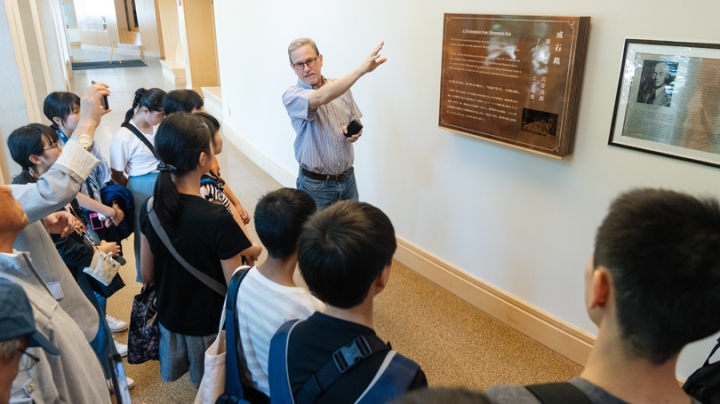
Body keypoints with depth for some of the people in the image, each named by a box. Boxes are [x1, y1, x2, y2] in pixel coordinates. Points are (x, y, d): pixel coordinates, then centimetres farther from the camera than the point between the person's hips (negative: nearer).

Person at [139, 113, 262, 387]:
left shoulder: (149, 209, -11)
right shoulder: (218, 219, -31)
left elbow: (147, 276, 1)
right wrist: (248, 254, -4)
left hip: (170, 319, 5)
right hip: (211, 326, -5)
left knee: (199, 382, 29)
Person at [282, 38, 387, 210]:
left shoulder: (341, 86, 3)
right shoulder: (291, 96, -13)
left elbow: (356, 122, 14)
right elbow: (321, 98, -34)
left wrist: (355, 131, -10)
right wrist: (362, 69, -39)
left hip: (347, 179, 4)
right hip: (315, 185, -4)